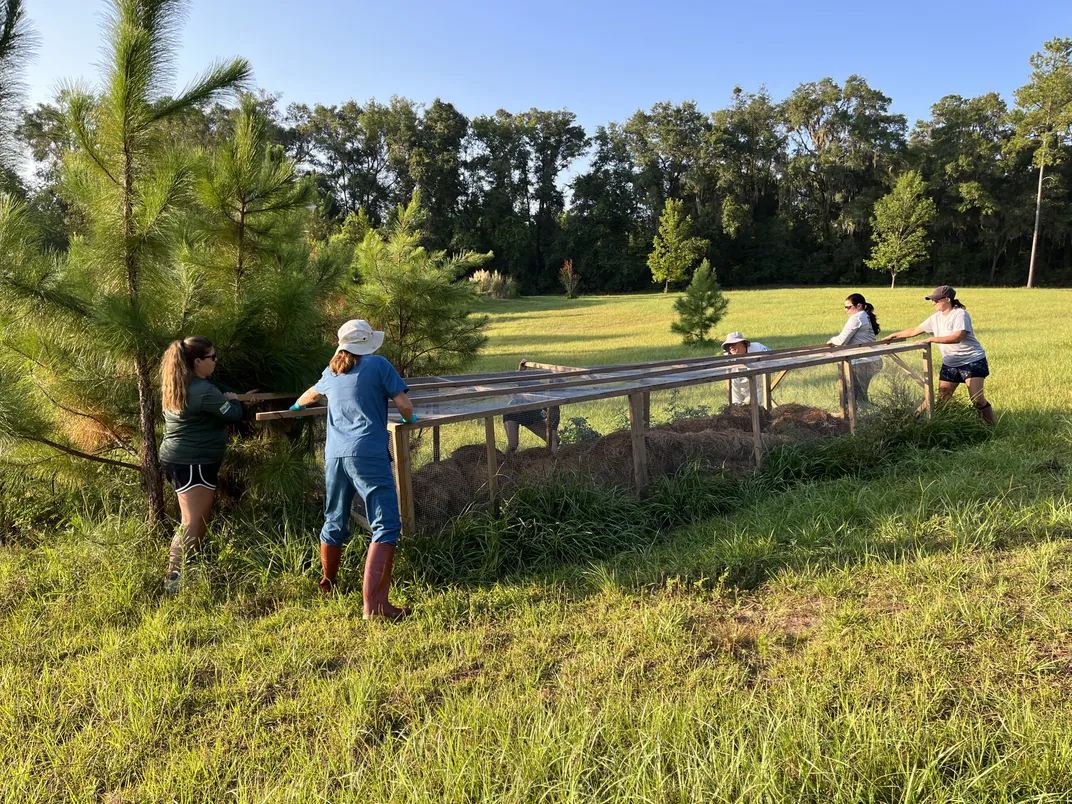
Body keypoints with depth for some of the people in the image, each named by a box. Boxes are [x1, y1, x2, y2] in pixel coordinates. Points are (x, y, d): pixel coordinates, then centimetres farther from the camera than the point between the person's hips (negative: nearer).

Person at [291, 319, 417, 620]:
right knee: (386, 527, -8)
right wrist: (409, 418, 20)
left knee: (334, 524, 22)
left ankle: (327, 584, 41)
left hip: (334, 455, 7)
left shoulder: (332, 372, 20)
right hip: (368, 454, -6)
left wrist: (297, 405, 64)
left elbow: (312, 394, 42)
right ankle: (374, 605, -17)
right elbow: (404, 405, -4)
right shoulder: (378, 364, 2)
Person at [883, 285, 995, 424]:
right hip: (949, 364, 7)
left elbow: (957, 337, -29)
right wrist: (893, 336, 13)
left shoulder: (960, 314, -15)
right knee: (942, 400, 3)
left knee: (977, 399, -13)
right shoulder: (936, 318, 7)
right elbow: (914, 331, 14)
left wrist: (932, 339, -30)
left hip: (972, 361, -7)